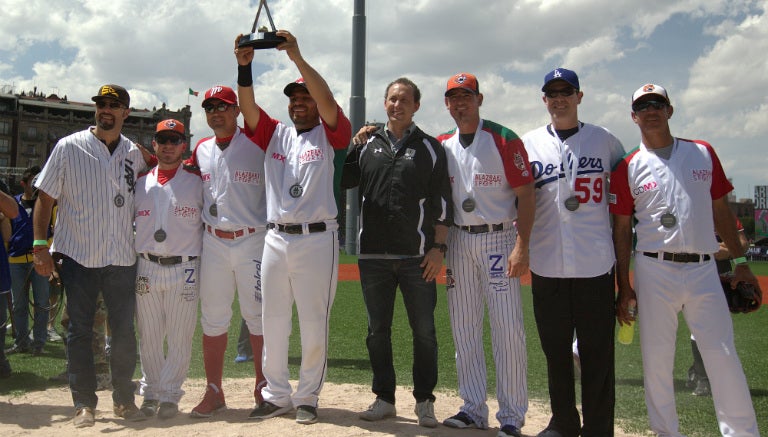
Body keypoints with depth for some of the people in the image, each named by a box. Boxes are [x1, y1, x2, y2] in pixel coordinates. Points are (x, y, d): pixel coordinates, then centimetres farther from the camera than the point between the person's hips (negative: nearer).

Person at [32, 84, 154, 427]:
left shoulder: (134, 153, 7)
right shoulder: (69, 148, -1)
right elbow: (45, 198, -1)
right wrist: (40, 245, -8)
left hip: (122, 257, 3)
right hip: (78, 256, -2)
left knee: (124, 331, 6)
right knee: (80, 331, 3)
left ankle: (124, 399, 19)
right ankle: (84, 403, 13)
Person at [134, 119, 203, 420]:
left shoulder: (197, 181, 3)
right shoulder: (139, 182, 11)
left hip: (185, 270, -2)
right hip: (146, 268, 3)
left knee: (180, 338, 0)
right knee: (148, 337, 8)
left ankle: (170, 394, 12)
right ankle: (150, 392, 22)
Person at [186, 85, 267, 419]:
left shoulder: (257, 144, -3)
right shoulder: (201, 150, 12)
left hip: (253, 241, -4)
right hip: (213, 242, 5)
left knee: (259, 316, 1)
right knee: (212, 318, 7)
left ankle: (263, 387, 14)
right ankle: (214, 392, 16)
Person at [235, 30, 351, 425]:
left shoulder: (329, 135, 4)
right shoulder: (274, 134, 14)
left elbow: (328, 101, -14)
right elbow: (248, 108, -1)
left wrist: (297, 57, -21)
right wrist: (244, 66, -16)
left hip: (317, 239, -4)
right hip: (276, 239, 4)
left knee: (314, 325, 2)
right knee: (273, 322, 10)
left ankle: (307, 397, 15)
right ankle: (277, 394, 22)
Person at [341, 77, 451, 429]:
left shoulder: (430, 148, 5)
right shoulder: (366, 145, 11)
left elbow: (441, 202, 2)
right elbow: (341, 180, 14)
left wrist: (438, 247, -6)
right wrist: (353, 146, 4)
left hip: (417, 256, -2)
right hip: (373, 255, 3)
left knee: (424, 331, 3)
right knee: (377, 330, 10)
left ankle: (424, 401, 17)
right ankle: (384, 399, 22)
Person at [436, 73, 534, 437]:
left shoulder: (504, 140, -5)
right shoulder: (442, 145, 9)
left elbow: (525, 195, -8)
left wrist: (521, 247, -16)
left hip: (499, 239, -5)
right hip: (459, 240, 5)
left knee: (508, 328, -6)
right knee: (463, 327, 8)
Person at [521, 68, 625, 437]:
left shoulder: (604, 140, 6)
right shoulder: (528, 144, 9)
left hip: (595, 262, -1)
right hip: (547, 263, 2)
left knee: (598, 350, 2)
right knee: (554, 348, 10)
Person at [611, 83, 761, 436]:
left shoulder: (703, 153, 10)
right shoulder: (628, 168, 4)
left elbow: (721, 210, 14)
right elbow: (621, 230, 4)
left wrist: (741, 262, 9)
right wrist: (624, 287, -1)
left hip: (703, 270, 1)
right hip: (654, 271, -1)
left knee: (723, 356, 1)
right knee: (656, 357, 4)